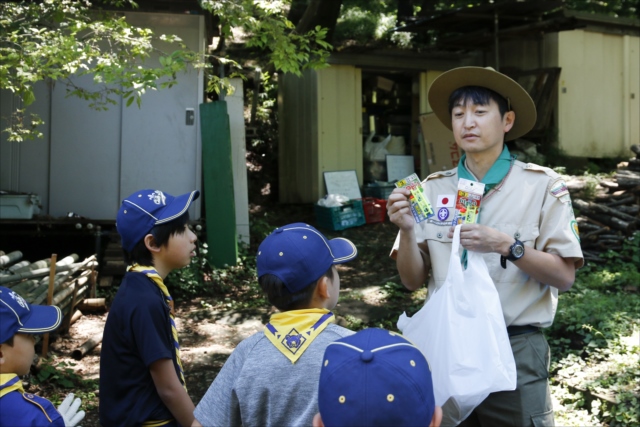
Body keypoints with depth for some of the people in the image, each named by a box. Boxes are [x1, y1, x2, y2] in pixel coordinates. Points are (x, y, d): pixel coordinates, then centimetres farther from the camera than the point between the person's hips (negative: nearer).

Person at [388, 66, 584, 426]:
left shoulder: (542, 186, -6)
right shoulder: (434, 189, 2)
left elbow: (564, 277, -7)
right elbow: (413, 281, 3)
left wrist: (506, 245, -21)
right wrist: (407, 231, -16)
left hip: (516, 352, -2)